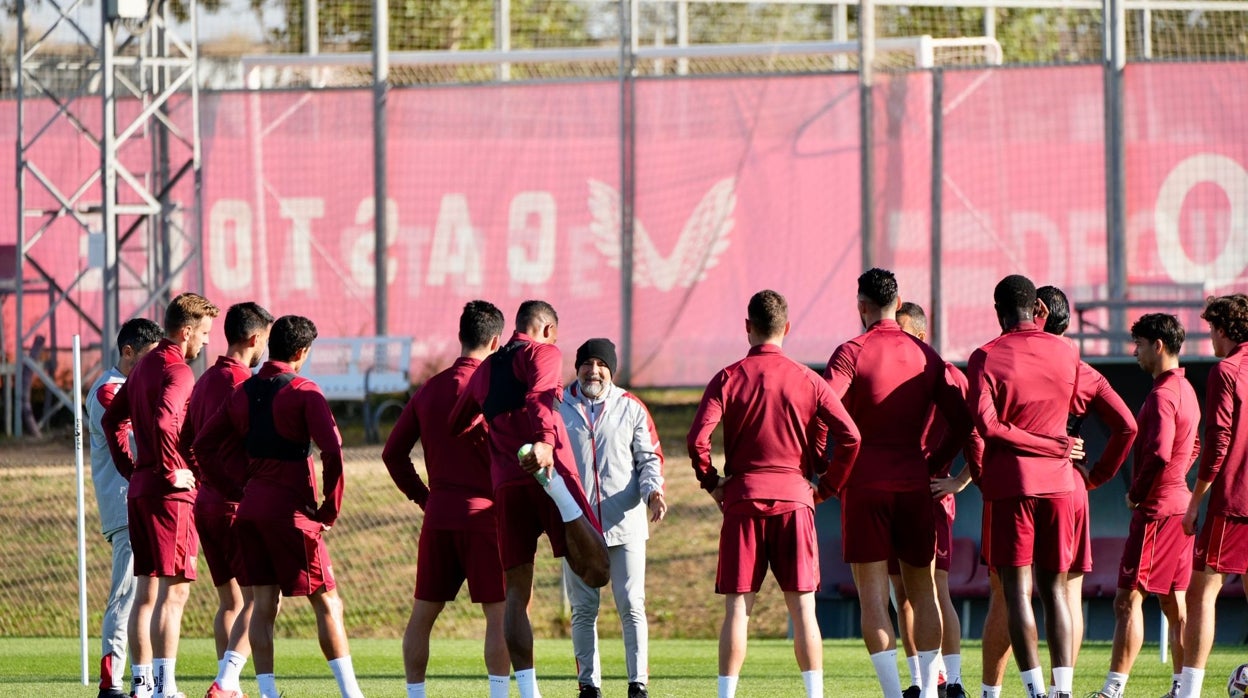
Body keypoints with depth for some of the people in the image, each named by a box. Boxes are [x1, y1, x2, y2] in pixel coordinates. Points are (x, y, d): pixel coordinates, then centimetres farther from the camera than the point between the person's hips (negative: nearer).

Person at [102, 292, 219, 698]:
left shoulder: (145, 367, 16)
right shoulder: (177, 371, -13)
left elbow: (112, 419, 25)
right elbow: (163, 421, -29)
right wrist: (171, 470, -19)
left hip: (140, 490, 9)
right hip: (171, 493, -9)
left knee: (147, 591, 11)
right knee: (174, 590, -9)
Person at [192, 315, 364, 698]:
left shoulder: (243, 392, 9)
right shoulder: (303, 392, -10)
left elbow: (202, 445, 12)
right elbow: (332, 450, -20)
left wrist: (234, 490, 16)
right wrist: (330, 508, -9)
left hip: (250, 508, 6)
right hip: (291, 510, -6)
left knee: (263, 604, 7)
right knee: (327, 603, 0)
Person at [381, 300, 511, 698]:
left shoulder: (429, 390, 10)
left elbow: (393, 453, 10)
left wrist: (422, 497, 15)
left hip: (437, 515, 5)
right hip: (483, 513, -5)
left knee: (422, 615, 10)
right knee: (499, 613, -2)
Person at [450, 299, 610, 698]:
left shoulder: (484, 371, 22)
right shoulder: (543, 353, 5)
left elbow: (456, 426, 32)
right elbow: (539, 396, -16)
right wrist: (544, 440, -33)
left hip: (506, 485, 5)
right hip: (552, 466, -5)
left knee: (516, 593, 7)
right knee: (597, 572, -12)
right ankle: (556, 489, -32)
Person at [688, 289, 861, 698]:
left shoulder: (729, 379, 0)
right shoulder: (807, 380, 3)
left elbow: (697, 438, -11)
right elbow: (849, 437, -4)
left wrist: (712, 482, 5)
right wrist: (827, 487, 7)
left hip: (743, 499, -1)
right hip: (795, 497, 1)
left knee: (737, 607, 1)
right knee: (802, 607, 3)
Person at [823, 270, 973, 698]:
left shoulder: (852, 353, -6)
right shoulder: (926, 356, 8)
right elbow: (961, 422, 7)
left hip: (864, 484, -4)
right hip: (914, 485, 4)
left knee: (873, 595, -3)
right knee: (923, 590, 13)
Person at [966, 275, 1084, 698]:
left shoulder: (987, 357, -6)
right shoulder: (1065, 353, 4)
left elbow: (987, 424, -14)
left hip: (1008, 484, -3)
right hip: (1057, 483, 3)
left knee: (1017, 591, -3)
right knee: (1055, 589, 7)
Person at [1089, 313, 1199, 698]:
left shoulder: (1162, 395, -17)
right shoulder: (1186, 390, 15)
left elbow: (1159, 453, -27)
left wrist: (1136, 492, -13)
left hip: (1156, 509, -10)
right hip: (1179, 503, 10)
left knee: (1128, 599, -10)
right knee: (1174, 602, 11)